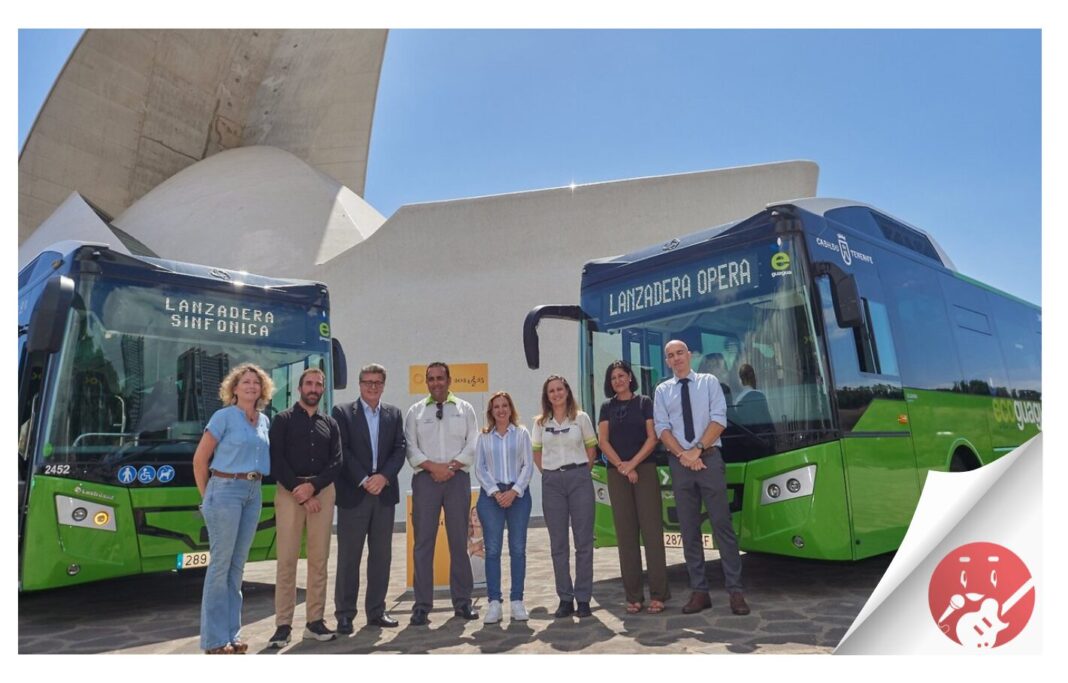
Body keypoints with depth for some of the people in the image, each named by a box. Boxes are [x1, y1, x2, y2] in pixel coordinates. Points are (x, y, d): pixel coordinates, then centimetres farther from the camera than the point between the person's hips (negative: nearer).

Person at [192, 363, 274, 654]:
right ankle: (214, 639, 7)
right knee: (220, 564, -2)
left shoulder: (264, 422, 11)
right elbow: (200, 459, -4)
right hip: (226, 490, -6)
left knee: (237, 565, 10)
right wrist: (207, 496, 1)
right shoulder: (224, 416, -6)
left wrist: (254, 485, 7)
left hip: (254, 493, 6)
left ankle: (231, 634, 18)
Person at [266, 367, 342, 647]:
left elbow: (336, 462, 5)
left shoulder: (330, 424, 14)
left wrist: (313, 486, -10)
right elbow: (276, 460, -3)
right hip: (289, 491, -3)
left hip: (322, 491, 3)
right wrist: (299, 491, -10)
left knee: (319, 559, 4)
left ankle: (315, 622, 11)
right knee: (287, 559, -4)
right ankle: (283, 625, 3)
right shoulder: (283, 419, 6)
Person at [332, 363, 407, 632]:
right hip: (353, 493, -3)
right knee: (349, 556, 3)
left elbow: (399, 449, 5)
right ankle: (345, 614, 14)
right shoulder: (343, 412, 1)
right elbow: (342, 451, -6)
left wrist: (383, 476, -10)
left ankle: (376, 610, 19)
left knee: (382, 555, 8)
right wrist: (364, 480, -13)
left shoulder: (394, 414, 11)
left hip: (384, 492, 4)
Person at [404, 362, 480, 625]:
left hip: (458, 477, 0)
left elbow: (473, 444, 2)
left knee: (459, 541, 6)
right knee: (423, 541, 0)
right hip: (425, 478, 0)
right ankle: (422, 605, 7)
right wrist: (432, 466, -11)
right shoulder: (415, 411, 10)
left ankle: (462, 601, 15)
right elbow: (410, 447, 2)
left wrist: (451, 466, -10)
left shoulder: (464, 409, 10)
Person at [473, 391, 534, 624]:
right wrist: (495, 492, -9)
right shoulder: (484, 437, 8)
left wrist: (514, 491, -10)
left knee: (518, 549, 1)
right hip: (491, 495, 0)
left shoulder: (522, 433, 6)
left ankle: (517, 601, 9)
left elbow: (528, 465, 1)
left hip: (518, 494, 0)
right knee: (492, 549, -1)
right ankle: (494, 603, 4)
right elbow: (479, 468, 3)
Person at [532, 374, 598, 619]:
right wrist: (548, 473, 6)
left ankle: (583, 598, 10)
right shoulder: (541, 422, 8)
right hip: (551, 482, 2)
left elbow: (591, 450, 7)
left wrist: (580, 472, 1)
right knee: (558, 543, 5)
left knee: (584, 541, 0)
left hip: (579, 479, -2)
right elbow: (536, 453, 15)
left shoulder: (581, 418, 3)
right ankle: (565, 599, 14)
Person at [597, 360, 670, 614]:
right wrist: (622, 466, -7)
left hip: (645, 470, -2)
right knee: (625, 533, 2)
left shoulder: (644, 402, 6)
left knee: (651, 529, -5)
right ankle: (633, 596, 6)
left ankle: (658, 593, 0)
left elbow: (652, 438, -1)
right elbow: (603, 441, 4)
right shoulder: (607, 407, 13)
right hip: (617, 474, 2)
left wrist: (633, 464, -10)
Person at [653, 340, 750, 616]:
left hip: (709, 459, -2)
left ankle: (735, 591, 4)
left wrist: (697, 449, -12)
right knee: (689, 530, 5)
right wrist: (682, 454, -12)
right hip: (679, 463, 2)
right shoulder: (662, 391, 11)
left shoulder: (709, 382, 6)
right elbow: (662, 428, 2)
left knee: (722, 525, -2)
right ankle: (699, 591, 12)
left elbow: (718, 420, -4)